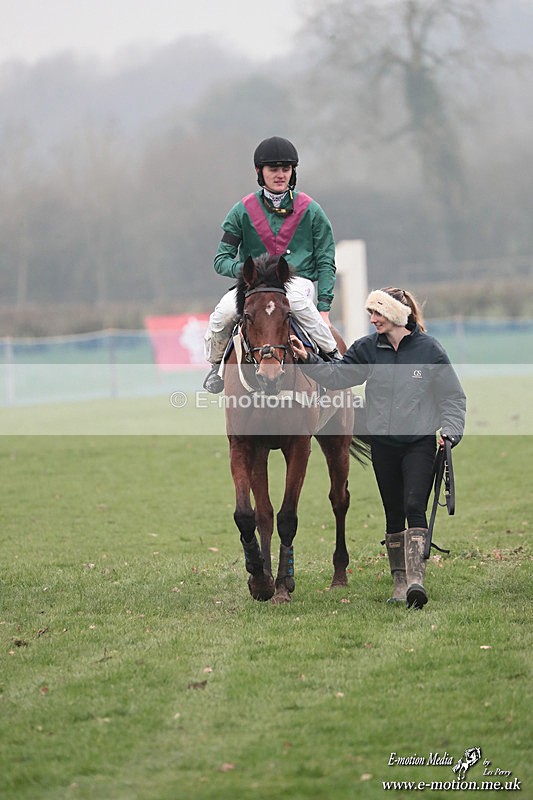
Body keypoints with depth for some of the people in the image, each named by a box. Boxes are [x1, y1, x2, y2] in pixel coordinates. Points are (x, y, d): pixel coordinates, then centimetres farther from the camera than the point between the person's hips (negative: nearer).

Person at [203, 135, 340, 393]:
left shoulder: (310, 211, 6)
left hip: (299, 282, -1)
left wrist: (324, 308, -6)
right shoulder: (243, 211, 7)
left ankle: (332, 356, -20)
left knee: (295, 299, -39)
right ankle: (217, 363, 1)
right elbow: (222, 260, 6)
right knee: (223, 313, -30)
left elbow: (325, 262, 6)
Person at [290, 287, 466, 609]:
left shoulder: (429, 349, -4)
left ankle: (416, 578, -26)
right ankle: (400, 582, 17)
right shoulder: (368, 349, 4)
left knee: (415, 507, -18)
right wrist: (309, 359, -9)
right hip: (383, 445, 4)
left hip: (420, 443, -4)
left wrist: (450, 431, -10)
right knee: (393, 514, 9)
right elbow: (337, 376, 4)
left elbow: (453, 397, 1)